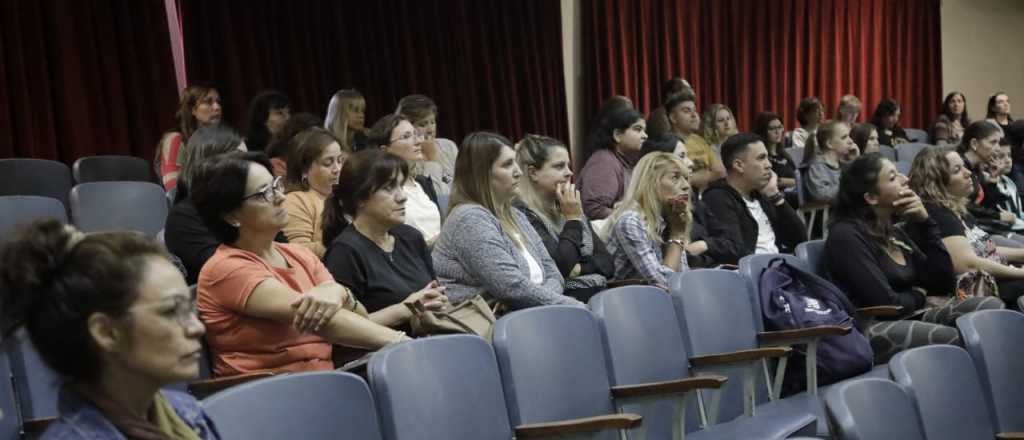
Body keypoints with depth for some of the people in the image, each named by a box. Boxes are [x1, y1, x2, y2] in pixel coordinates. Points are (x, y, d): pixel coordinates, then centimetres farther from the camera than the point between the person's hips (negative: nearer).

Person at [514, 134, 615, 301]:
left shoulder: (567, 207, 17)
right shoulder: (521, 214, -7)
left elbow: (607, 264, 12)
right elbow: (561, 270, -16)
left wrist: (579, 268, -6)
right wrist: (573, 220, -7)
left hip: (601, 293, 7)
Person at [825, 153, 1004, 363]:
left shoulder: (895, 232, 17)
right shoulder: (846, 235, -9)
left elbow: (945, 284, 11)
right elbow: (886, 303, -18)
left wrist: (924, 222, 5)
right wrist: (919, 296, 5)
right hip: (869, 331, -8)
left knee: (991, 306, -12)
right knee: (958, 339, -30)